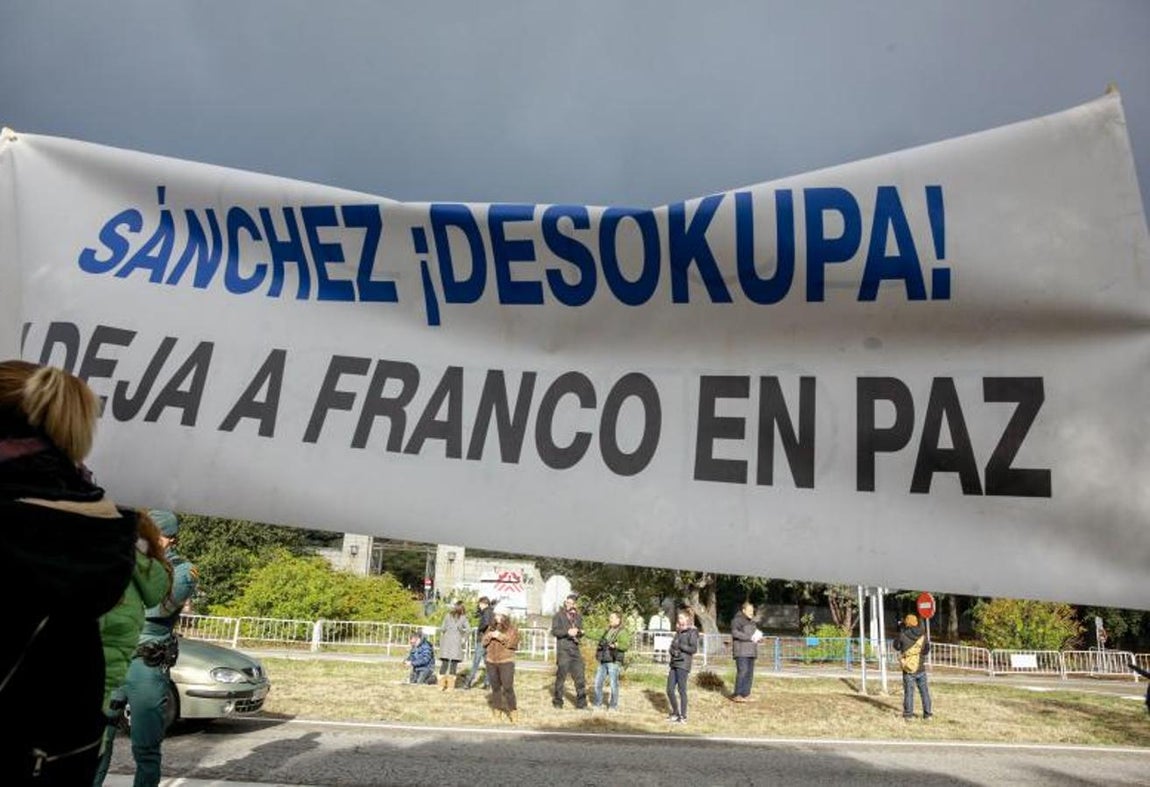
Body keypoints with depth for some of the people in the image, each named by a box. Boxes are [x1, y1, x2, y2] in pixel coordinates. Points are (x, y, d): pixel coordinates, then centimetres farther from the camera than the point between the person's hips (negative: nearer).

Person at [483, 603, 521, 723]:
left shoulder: (512, 629, 0)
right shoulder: (491, 628, 13)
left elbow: (512, 642, -12)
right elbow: (484, 642, 10)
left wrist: (500, 637, -17)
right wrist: (489, 636, -9)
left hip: (506, 661, -5)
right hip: (491, 661, 5)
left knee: (508, 688, -10)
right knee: (495, 687, 9)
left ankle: (513, 713, -3)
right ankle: (496, 712, 18)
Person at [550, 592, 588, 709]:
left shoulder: (578, 617, 14)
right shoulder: (559, 615, 0)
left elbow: (581, 632, 18)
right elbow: (554, 631, -7)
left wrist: (578, 632, -6)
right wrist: (567, 632, -20)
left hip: (575, 649, 5)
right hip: (563, 649, -5)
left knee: (580, 675, 3)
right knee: (561, 676, 0)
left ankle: (581, 703, 10)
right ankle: (557, 701, 14)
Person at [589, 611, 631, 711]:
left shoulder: (623, 632, -5)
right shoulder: (606, 631, 17)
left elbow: (627, 645, -16)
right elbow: (596, 635, 27)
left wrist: (616, 645, -32)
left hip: (614, 661, -7)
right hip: (603, 661, 7)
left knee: (614, 684, -4)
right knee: (598, 682, 9)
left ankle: (614, 706, 9)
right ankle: (598, 704, 22)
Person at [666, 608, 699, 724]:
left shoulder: (692, 632, -4)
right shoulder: (678, 632, 17)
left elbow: (694, 649, -13)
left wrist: (680, 646, -14)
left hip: (683, 665, -7)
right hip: (674, 664, 7)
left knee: (681, 690, -3)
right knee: (670, 690, 7)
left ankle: (683, 717, 6)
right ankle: (675, 713, 23)